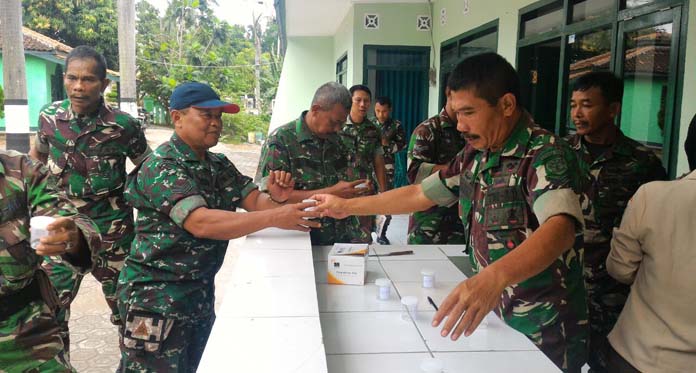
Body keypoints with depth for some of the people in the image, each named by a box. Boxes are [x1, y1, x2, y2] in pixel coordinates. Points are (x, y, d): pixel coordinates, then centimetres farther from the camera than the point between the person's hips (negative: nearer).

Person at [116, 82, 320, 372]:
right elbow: (201, 223, -32)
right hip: (156, 296, -8)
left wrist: (276, 198, -20)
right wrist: (275, 218, -38)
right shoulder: (161, 167, -19)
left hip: (202, 291, 8)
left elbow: (255, 201, 3)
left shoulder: (220, 165, 8)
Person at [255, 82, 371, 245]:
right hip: (303, 236, -6)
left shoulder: (336, 140, 13)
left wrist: (356, 190, 5)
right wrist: (331, 193, -17)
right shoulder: (280, 140, -6)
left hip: (345, 232, 6)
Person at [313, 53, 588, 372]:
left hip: (545, 333, -7)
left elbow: (561, 228, -39)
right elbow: (419, 194, 11)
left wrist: (494, 277, -55)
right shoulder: (474, 154, 3)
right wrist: (347, 207, 9)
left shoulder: (545, 154, -22)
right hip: (492, 317, 7)